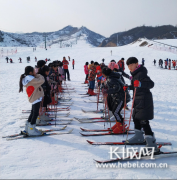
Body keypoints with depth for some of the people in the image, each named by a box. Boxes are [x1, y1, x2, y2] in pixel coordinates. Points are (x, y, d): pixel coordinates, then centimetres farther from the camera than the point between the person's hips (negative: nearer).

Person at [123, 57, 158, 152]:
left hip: (144, 100, -11)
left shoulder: (141, 74, -17)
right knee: (136, 117, 22)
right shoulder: (135, 74, 14)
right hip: (138, 99, 11)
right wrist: (128, 87, 14)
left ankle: (151, 144, -9)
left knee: (143, 121, -12)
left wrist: (140, 84, -44)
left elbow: (151, 84, -29)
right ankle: (139, 137, 39)